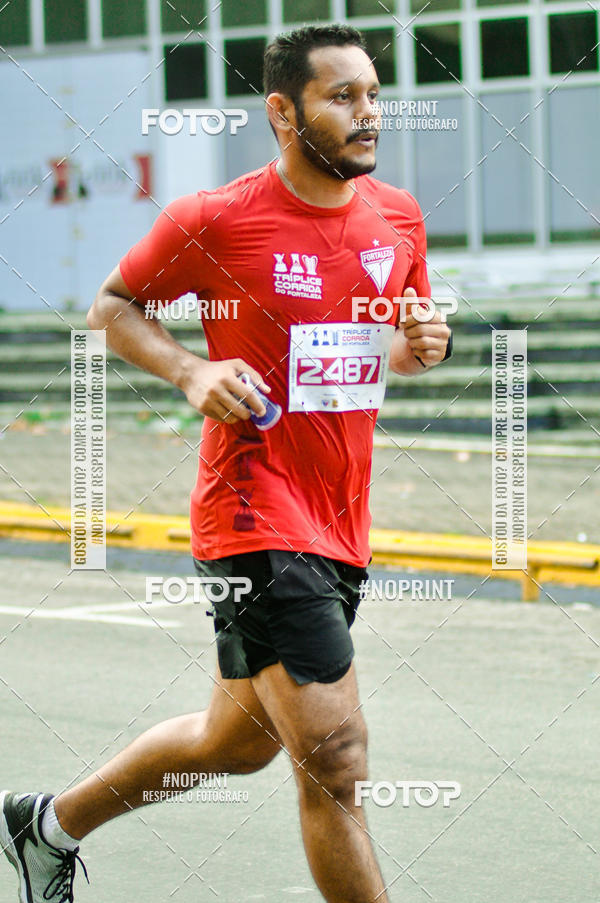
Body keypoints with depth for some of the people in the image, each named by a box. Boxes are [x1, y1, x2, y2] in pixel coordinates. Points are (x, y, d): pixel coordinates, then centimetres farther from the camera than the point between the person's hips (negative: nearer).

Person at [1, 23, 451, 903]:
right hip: (255, 515, -7)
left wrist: (423, 345, -2)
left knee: (237, 740, 21)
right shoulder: (215, 219, -11)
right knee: (336, 763, -13)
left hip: (341, 529, 7)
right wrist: (193, 372, -13)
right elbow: (112, 307, 3)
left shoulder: (398, 216, 6)